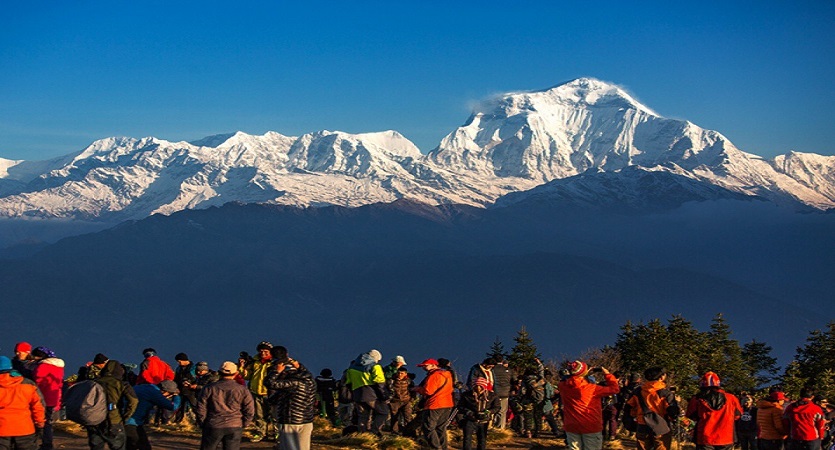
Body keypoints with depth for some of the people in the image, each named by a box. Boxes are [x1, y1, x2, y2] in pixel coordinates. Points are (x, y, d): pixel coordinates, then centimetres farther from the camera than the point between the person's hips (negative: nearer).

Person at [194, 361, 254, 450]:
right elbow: (250, 411, -2)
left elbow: (200, 409, -1)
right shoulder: (243, 390, -2)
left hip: (213, 426, 0)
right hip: (234, 428, 0)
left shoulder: (209, 389, -2)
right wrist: (244, 424, 12)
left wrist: (202, 423, 12)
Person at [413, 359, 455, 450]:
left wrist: (417, 389, -3)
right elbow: (451, 388, 17)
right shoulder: (447, 374, 12)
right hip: (448, 405, 9)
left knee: (428, 428, -2)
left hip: (434, 405, -9)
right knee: (441, 428, 16)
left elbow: (428, 391, -20)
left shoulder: (434, 375, -14)